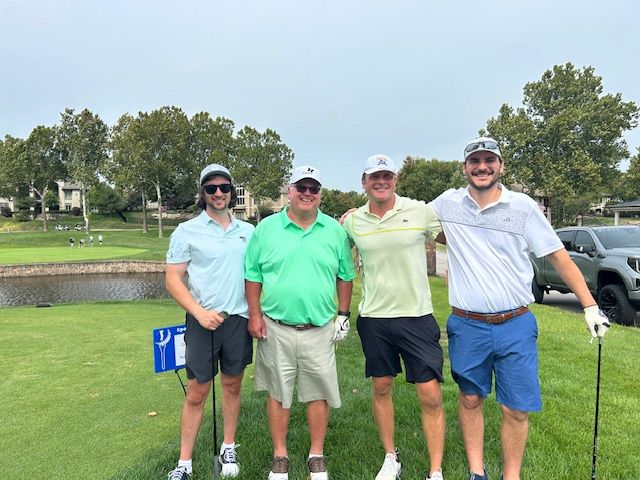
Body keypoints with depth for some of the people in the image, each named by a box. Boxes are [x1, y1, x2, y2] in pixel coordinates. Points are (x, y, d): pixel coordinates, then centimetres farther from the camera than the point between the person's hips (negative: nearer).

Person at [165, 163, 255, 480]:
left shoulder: (248, 231, 7)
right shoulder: (187, 231, -2)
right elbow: (173, 279, -6)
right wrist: (199, 312, -15)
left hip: (239, 320, 3)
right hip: (203, 322, -3)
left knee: (232, 386, 14)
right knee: (196, 393, 5)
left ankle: (228, 449, 31)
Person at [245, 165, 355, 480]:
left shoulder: (334, 230, 2)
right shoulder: (266, 228, 0)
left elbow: (344, 276, 8)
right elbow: (253, 276, 3)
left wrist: (343, 315, 5)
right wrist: (255, 316, -2)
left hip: (320, 330, 1)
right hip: (276, 329, 0)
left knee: (319, 394, 9)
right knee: (277, 394, 12)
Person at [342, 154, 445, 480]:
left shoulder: (421, 211, -5)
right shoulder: (352, 221, 1)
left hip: (417, 317, -2)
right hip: (373, 318, 3)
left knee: (430, 396, 0)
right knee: (381, 388, 15)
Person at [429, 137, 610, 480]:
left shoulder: (523, 207, -4)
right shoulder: (447, 204, 0)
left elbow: (558, 256, 0)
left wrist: (590, 306, -2)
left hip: (516, 326, -1)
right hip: (467, 326, 1)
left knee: (517, 409, 5)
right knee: (470, 400, 14)